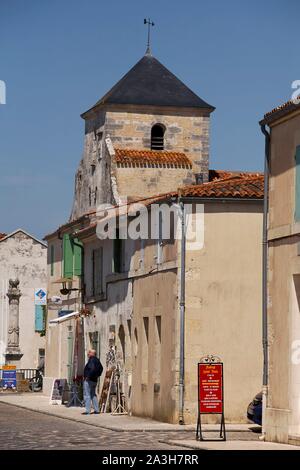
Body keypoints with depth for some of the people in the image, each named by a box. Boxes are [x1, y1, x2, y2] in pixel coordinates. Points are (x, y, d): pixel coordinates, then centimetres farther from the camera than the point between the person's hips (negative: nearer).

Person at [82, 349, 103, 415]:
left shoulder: (92, 360, -16)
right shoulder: (97, 360, 13)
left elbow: (92, 369, -30)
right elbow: (101, 368, 25)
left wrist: (88, 376, -22)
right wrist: (97, 375, 23)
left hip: (88, 380, -10)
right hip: (94, 380, 10)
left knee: (87, 395, -7)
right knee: (93, 395, 17)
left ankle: (87, 411, -10)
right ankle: (97, 410, 16)